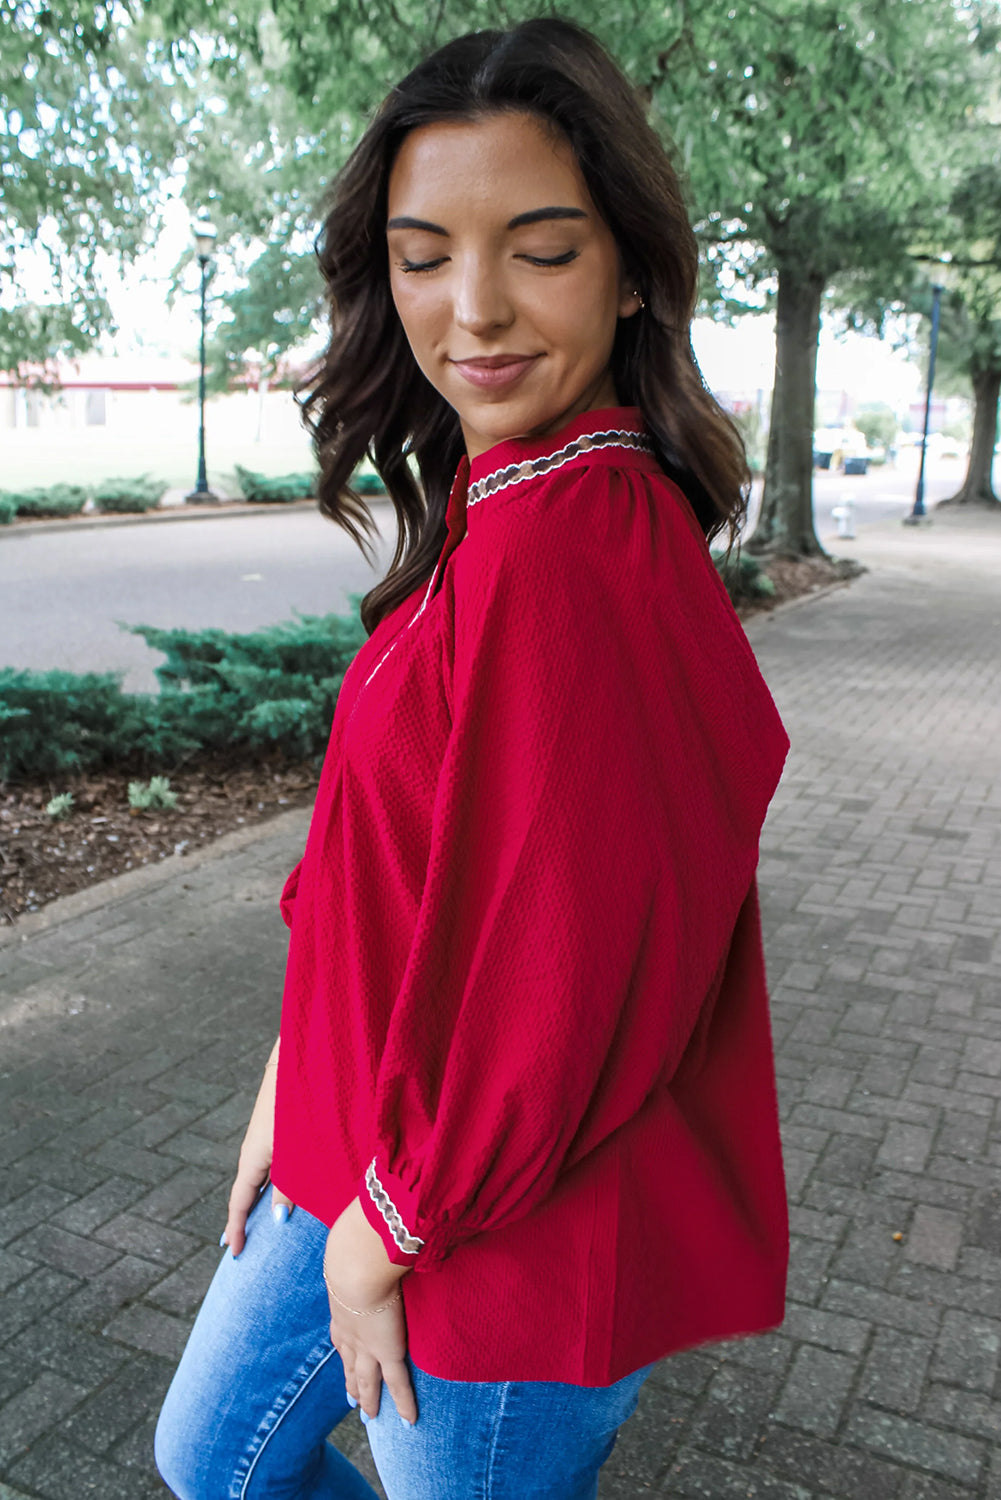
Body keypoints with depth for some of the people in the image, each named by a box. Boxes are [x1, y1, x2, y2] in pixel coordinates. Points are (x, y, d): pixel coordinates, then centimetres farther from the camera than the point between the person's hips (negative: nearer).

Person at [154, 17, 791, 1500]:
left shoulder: (582, 551, -28)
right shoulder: (488, 520, 1)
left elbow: (571, 982, -27)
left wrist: (398, 1221, -12)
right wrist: (301, 1085, 10)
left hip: (514, 1237, -8)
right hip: (364, 1153, 9)